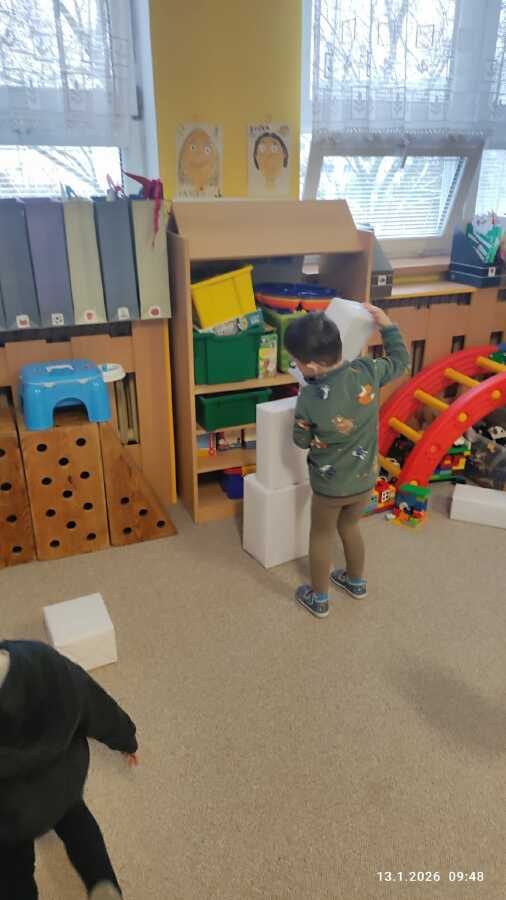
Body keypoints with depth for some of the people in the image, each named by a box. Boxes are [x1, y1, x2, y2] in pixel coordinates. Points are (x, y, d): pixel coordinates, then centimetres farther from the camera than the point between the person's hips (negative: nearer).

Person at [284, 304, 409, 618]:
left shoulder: (309, 397, -26)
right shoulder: (367, 371, -19)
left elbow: (302, 440, -9)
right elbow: (400, 360, 3)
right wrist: (386, 323, 10)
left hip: (329, 486, -4)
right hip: (366, 480, 5)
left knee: (321, 536, 19)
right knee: (350, 527, 29)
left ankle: (319, 599, 35)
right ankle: (356, 581, 50)